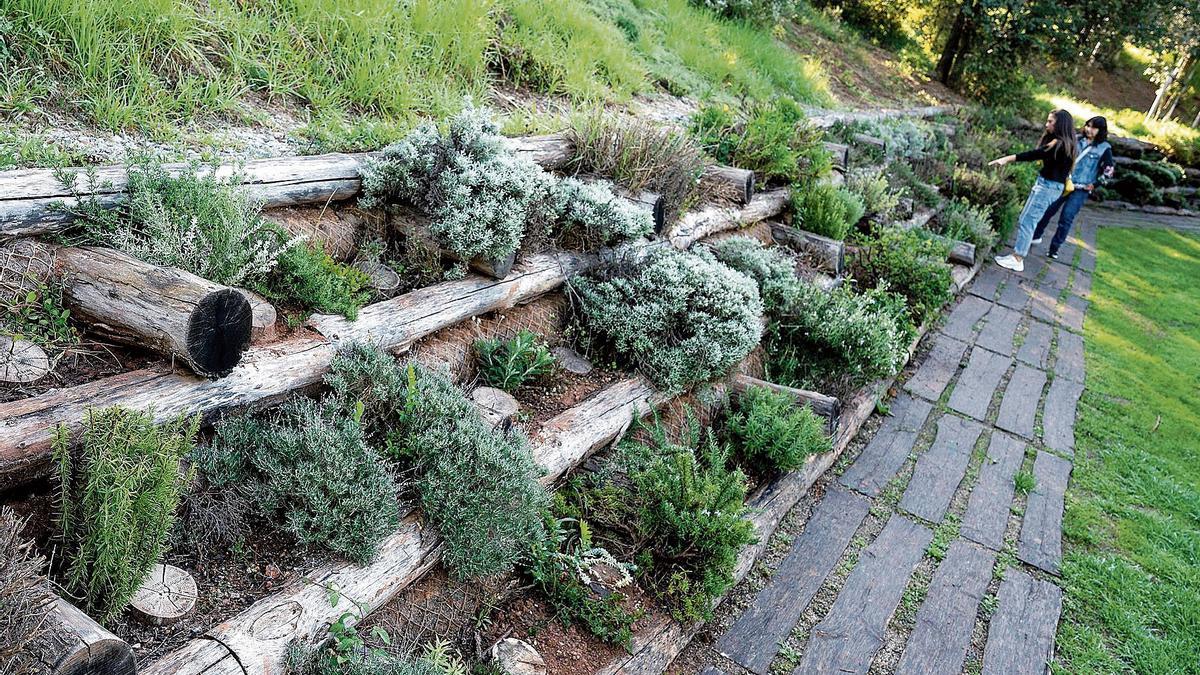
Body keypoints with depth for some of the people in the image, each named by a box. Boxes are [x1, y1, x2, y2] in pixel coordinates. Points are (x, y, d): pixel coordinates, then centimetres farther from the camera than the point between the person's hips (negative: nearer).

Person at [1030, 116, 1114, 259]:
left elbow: (1109, 170, -1)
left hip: (1081, 189, -3)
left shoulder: (1104, 148, -5)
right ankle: (1036, 236, 26)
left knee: (1066, 218, -6)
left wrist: (1094, 184, -4)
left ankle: (1055, 248, 3)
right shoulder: (1077, 139, 3)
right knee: (1047, 210, 9)